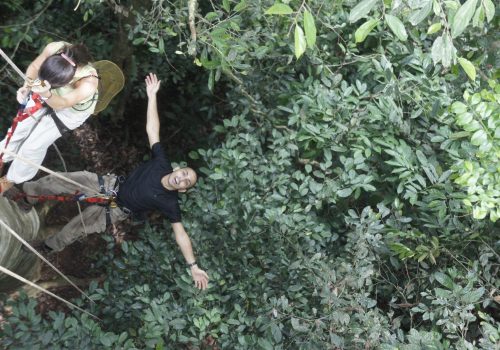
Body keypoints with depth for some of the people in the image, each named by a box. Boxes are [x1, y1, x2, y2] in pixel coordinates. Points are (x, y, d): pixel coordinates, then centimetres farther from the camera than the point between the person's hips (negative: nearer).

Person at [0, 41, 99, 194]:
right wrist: (27, 86, -36)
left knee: (33, 146, 4)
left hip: (71, 110, -3)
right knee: (20, 128, 14)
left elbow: (61, 104, -34)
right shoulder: (53, 49, -37)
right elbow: (34, 66, -16)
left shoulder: (88, 85, -48)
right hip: (46, 95, 3)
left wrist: (46, 94, -56)